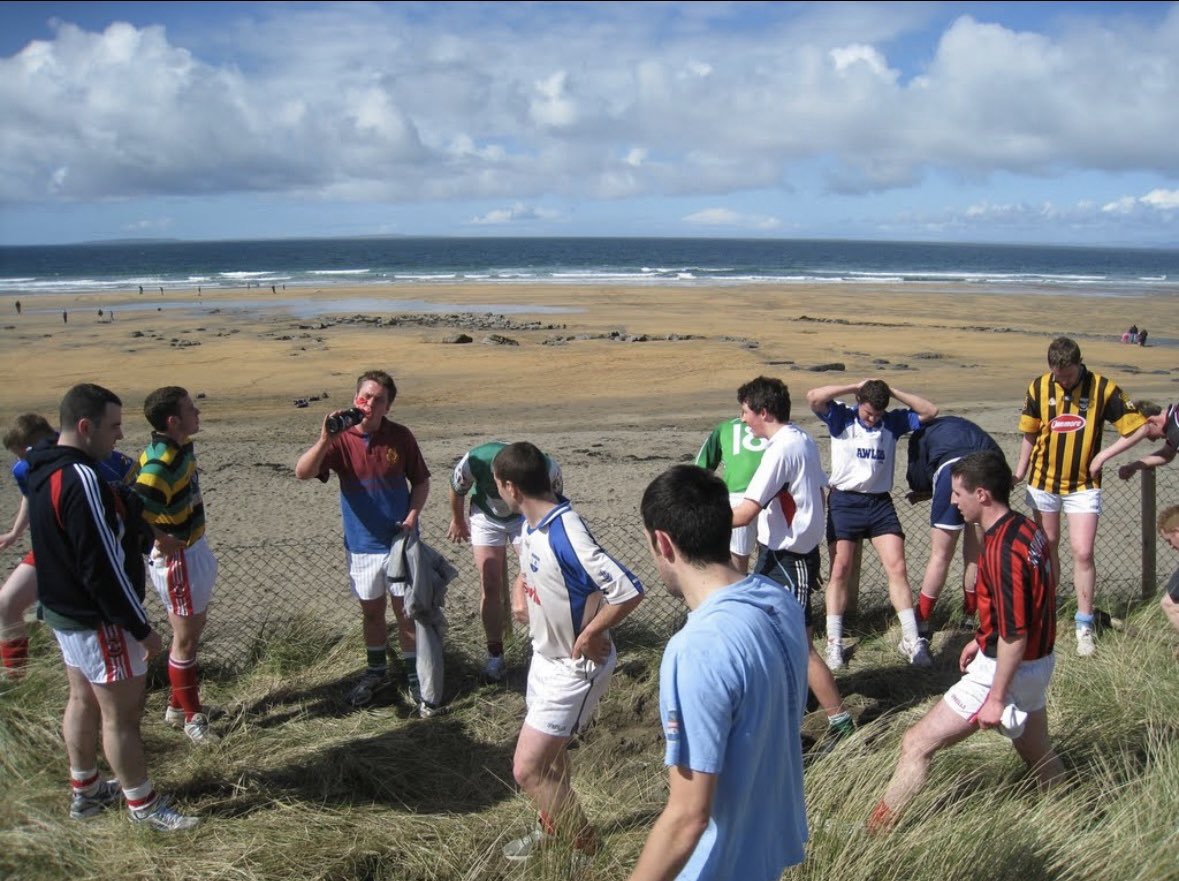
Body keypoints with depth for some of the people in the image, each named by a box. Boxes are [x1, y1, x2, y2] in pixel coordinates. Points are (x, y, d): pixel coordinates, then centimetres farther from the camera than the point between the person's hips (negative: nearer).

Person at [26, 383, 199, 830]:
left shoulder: (44, 471, 4)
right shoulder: (81, 479, -28)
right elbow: (104, 567, -27)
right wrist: (142, 628, -18)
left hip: (63, 610, 10)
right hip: (98, 620, -10)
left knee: (83, 701, 22)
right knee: (122, 714, 3)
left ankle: (85, 791, 36)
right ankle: (144, 806, 16)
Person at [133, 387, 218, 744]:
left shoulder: (182, 448, 0)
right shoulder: (161, 464, -29)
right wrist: (161, 542, -20)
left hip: (195, 548, 9)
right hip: (177, 558, -9)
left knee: (195, 627, 22)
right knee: (185, 638, 6)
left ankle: (178, 705, 37)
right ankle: (191, 716, 23)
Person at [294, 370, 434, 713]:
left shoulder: (401, 437, -9)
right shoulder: (341, 439, -11)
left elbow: (421, 481, 2)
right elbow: (302, 473, -23)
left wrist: (413, 515, -13)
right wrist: (325, 438, -37)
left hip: (400, 539, -1)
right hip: (361, 543, 1)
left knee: (406, 609, 7)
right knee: (371, 610, 16)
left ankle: (414, 674, 23)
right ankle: (376, 670, 36)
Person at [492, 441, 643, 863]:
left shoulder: (566, 536, -31)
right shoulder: (531, 524, -3)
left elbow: (629, 592, -34)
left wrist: (590, 634, -22)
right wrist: (523, 596, 6)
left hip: (574, 668, -9)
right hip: (546, 655, 9)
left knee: (527, 769, -6)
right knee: (546, 751, 25)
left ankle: (585, 850, 10)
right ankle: (553, 825, 49)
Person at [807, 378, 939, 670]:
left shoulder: (893, 421, 7)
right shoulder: (841, 418, -2)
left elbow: (930, 411, 2)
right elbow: (813, 397, -17)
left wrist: (892, 391, -4)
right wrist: (855, 387, -12)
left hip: (880, 503, 2)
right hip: (844, 501, -2)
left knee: (897, 568, -4)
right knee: (840, 571, -1)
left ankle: (911, 639, 3)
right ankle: (834, 642, 6)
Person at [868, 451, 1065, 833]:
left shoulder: (1002, 549, -26)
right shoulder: (1027, 529, 3)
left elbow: (1014, 634, -25)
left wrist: (996, 698, -20)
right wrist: (982, 639, 23)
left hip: (1006, 669, -9)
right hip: (1037, 662, 9)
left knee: (916, 744, -4)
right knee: (1039, 758, 24)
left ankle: (873, 835, 3)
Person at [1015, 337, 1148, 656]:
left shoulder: (1103, 388, -12)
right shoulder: (1039, 388, -5)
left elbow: (1139, 428, -7)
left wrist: (1103, 455, -12)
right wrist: (1021, 471, 7)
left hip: (1083, 485, -2)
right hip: (1044, 482, 2)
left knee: (1083, 553, -7)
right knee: (1047, 548, 12)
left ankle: (1084, 626, 5)